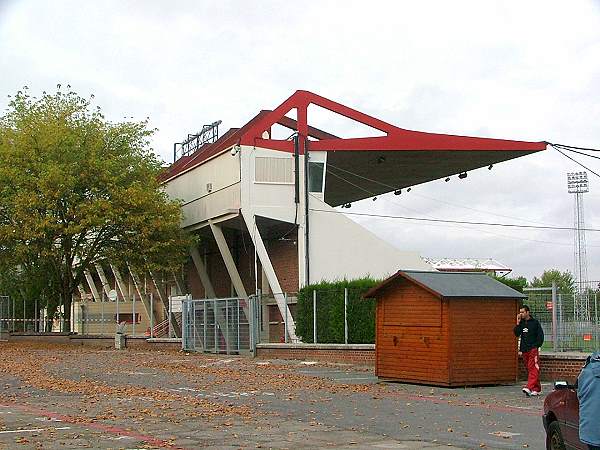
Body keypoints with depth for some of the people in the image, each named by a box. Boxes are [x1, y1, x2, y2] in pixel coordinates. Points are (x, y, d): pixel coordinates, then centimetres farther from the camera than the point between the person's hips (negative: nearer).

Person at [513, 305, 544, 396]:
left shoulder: (535, 322, 0)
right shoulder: (521, 323, 13)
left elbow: (540, 335, 0)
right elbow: (517, 334, 3)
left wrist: (537, 346, -8)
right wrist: (518, 323, -5)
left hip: (533, 349, -6)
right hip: (524, 350, 6)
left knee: (533, 369, -13)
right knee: (528, 369, 8)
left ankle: (529, 388, -25)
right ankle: (537, 389, 15)